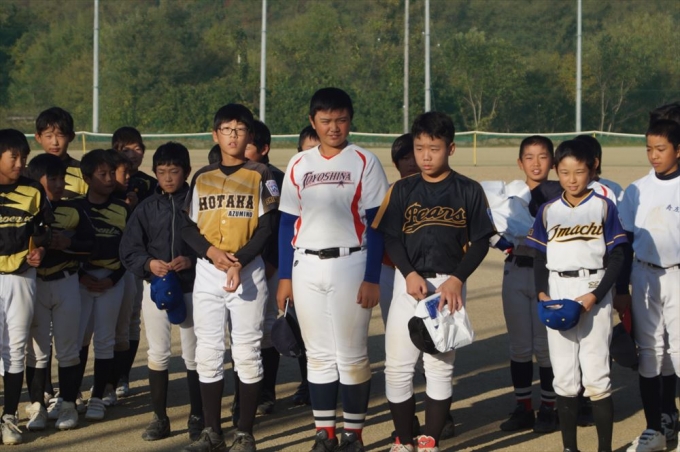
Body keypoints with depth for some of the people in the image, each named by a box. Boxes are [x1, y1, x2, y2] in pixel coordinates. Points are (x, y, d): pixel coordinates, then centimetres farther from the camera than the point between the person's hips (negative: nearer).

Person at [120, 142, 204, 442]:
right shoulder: (147, 208, 4)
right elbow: (129, 250, 2)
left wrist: (191, 260, -21)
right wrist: (148, 264, -16)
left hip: (192, 288, -3)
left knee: (194, 355, 5)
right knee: (157, 354, 8)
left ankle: (197, 417, 17)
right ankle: (160, 418, 17)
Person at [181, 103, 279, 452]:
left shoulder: (260, 176, 1)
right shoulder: (202, 178, 11)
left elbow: (265, 228, -5)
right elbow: (188, 227, 8)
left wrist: (239, 262, -18)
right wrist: (211, 251, -11)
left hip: (247, 270, -3)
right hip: (207, 271, 3)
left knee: (247, 352, -1)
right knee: (207, 352, 4)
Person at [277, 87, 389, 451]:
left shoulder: (364, 162, -1)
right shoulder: (298, 165, 9)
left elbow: (376, 223, -4)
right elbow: (287, 223, 11)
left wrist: (372, 279, -10)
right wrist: (284, 277, 6)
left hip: (350, 264, -3)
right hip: (306, 267, 3)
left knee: (351, 354, 0)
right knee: (318, 354, 8)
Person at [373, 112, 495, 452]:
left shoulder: (468, 191, 0)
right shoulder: (402, 190, 5)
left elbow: (480, 242, 0)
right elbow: (390, 237, 2)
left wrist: (457, 279, -13)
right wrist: (409, 274, -14)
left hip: (449, 286, -1)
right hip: (408, 284, 2)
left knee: (440, 366, 4)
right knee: (397, 365, 1)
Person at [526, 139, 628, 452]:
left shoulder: (604, 207, 0)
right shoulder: (548, 211, 8)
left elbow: (617, 257, -2)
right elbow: (540, 257, 10)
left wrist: (595, 296, -13)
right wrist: (542, 292, -7)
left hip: (594, 292, -3)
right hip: (558, 295, 3)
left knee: (596, 376, -5)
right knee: (564, 377, 5)